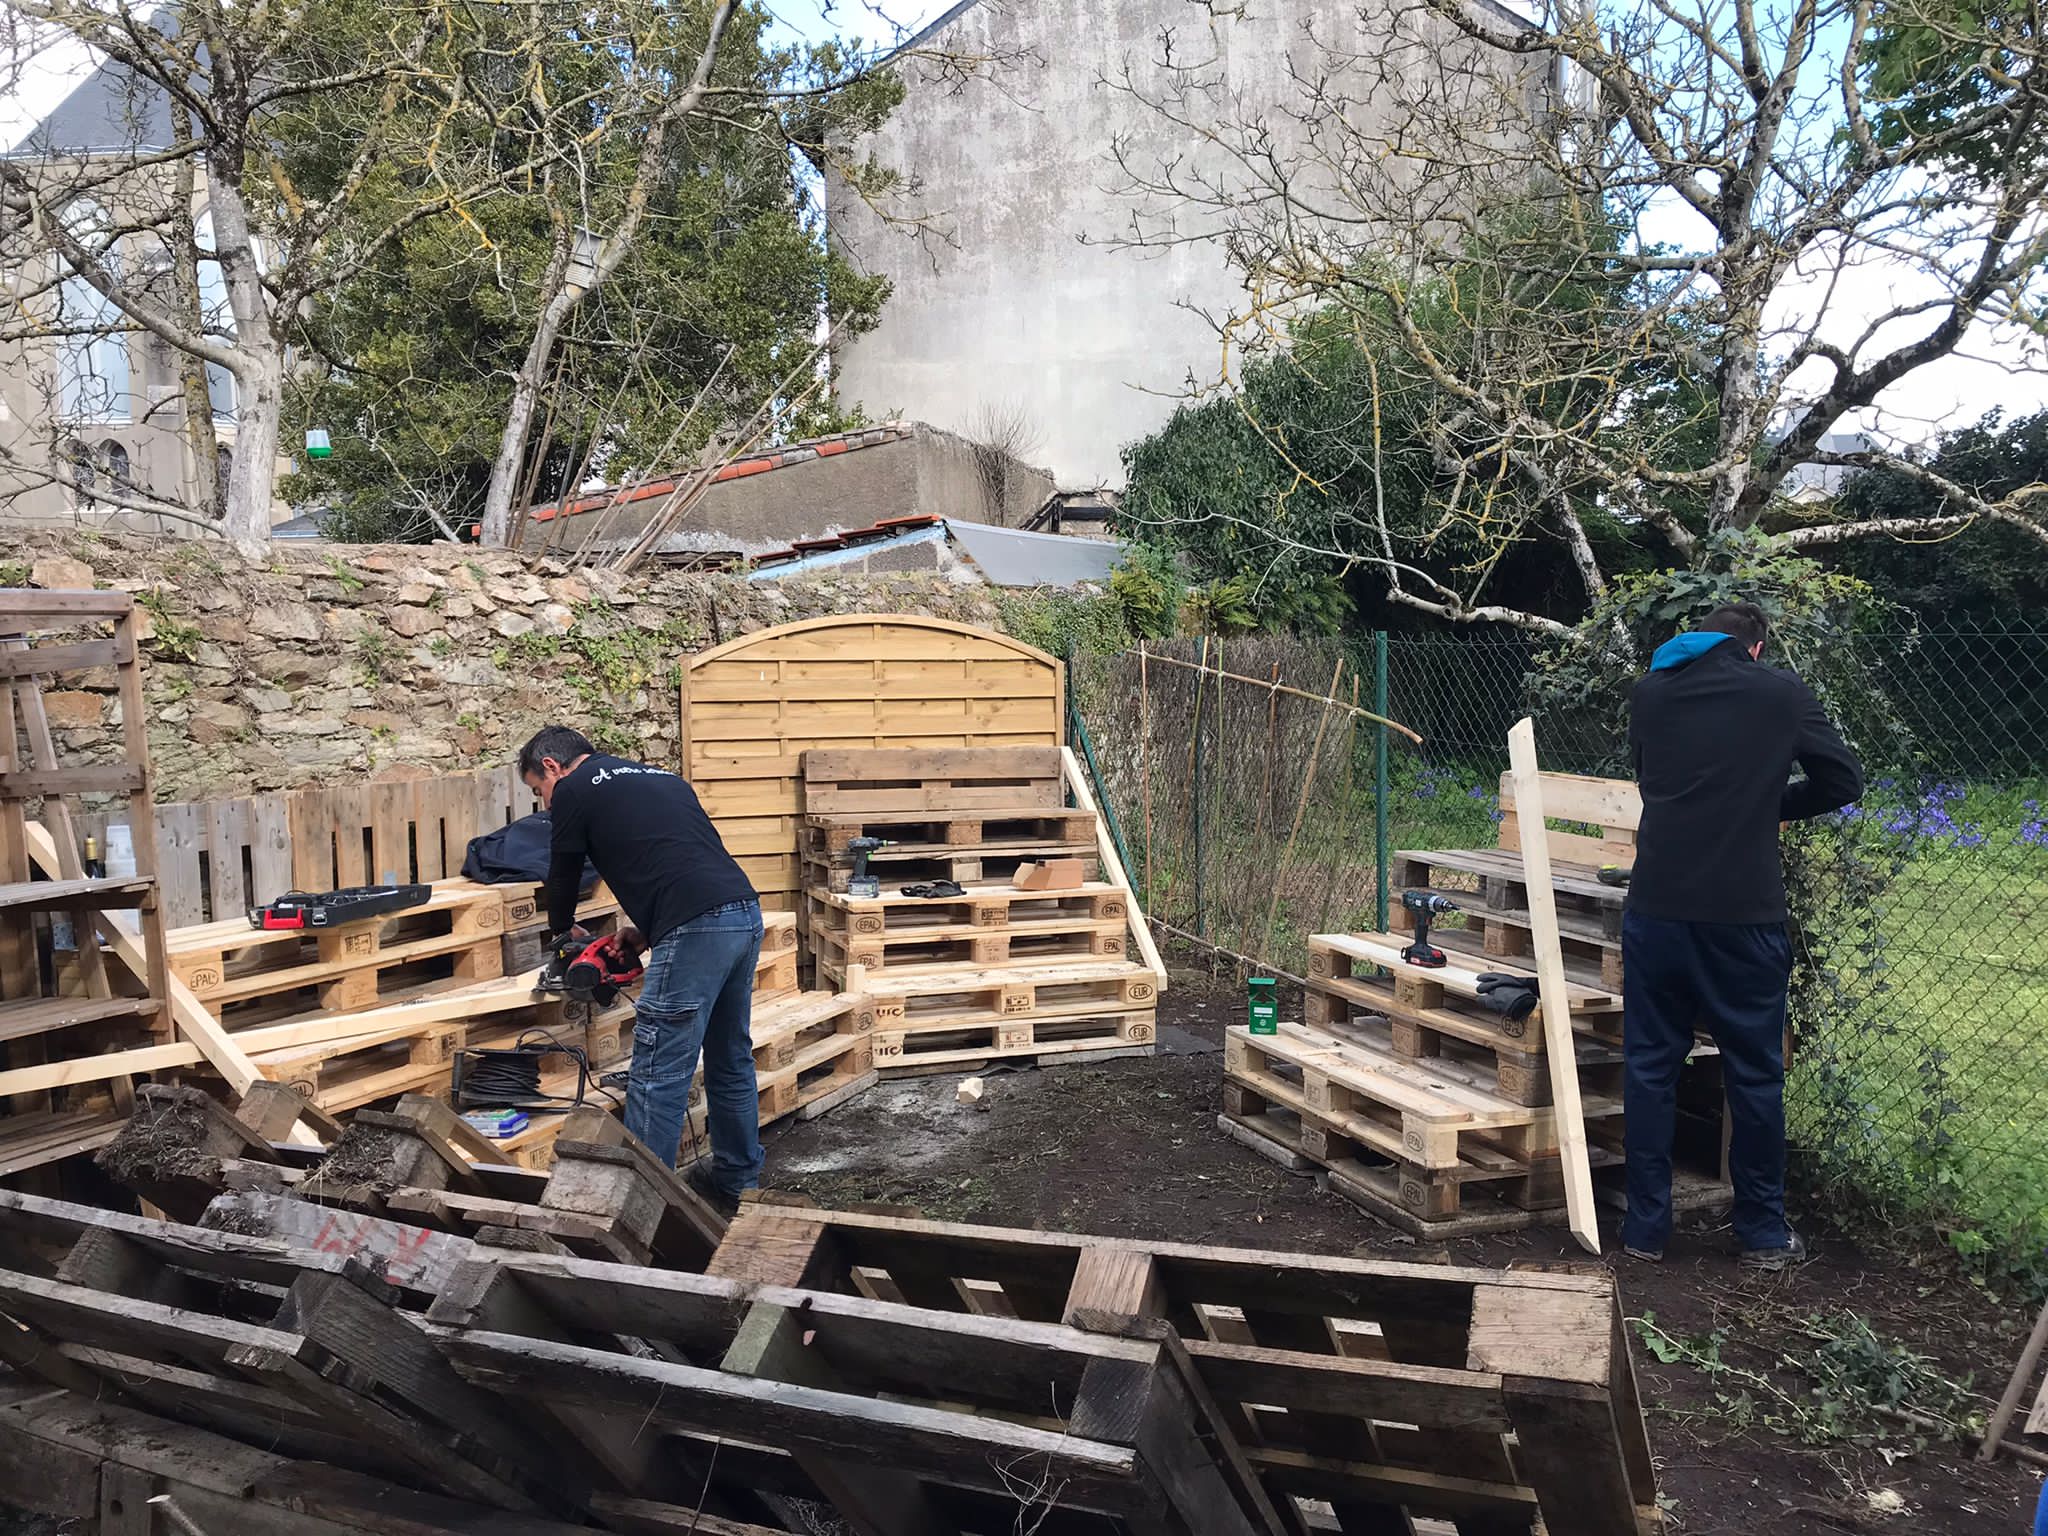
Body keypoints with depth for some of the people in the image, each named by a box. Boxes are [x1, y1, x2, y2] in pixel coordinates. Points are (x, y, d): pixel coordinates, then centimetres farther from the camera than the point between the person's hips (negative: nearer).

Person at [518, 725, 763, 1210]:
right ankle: (737, 1183, 33)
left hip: (697, 931, -8)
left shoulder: (574, 790, 7)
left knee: (658, 1076, -1)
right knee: (731, 1060, 20)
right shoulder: (661, 776, 27)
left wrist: (562, 931, 37)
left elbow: (564, 873, 17)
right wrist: (647, 927, 29)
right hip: (746, 914, 8)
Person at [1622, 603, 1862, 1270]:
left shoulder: (1650, 694, 10)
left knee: (1649, 1066, 10)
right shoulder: (1780, 693, 2)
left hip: (1656, 909, 2)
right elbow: (1844, 780, 8)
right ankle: (1763, 1233, 21)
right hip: (1744, 913, -2)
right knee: (1755, 1075, 10)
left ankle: (1645, 1227, 16)